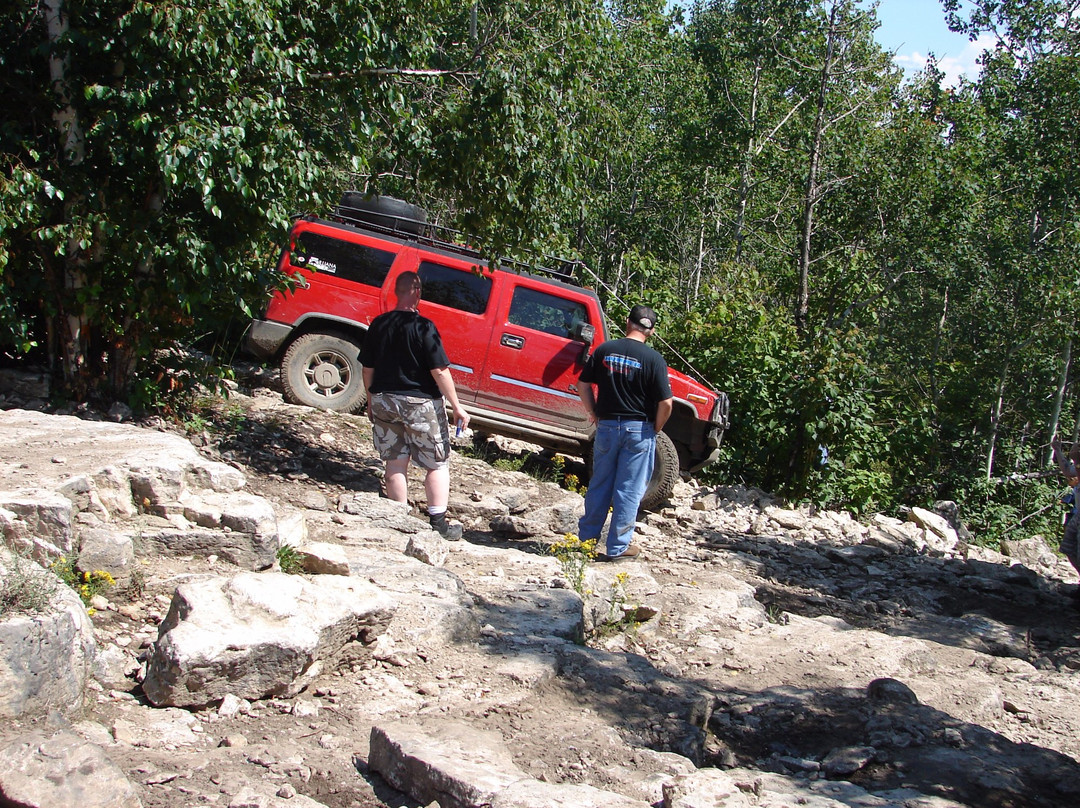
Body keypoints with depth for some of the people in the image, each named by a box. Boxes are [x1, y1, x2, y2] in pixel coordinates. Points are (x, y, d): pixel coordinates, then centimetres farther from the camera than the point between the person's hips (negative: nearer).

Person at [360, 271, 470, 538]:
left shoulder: (378, 324, 1)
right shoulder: (423, 327, -14)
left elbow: (367, 368, 7)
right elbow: (439, 371, -16)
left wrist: (371, 401, 20)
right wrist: (457, 407, -10)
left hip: (384, 401, 5)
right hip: (421, 404, -5)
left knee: (395, 464, 11)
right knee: (437, 465, 6)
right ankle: (438, 522, 4)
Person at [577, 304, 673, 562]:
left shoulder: (604, 350, 0)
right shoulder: (653, 359, -10)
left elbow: (583, 385, 4)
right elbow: (666, 402, -12)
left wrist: (593, 414, 13)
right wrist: (655, 429, 2)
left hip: (607, 427, 3)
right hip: (638, 429, -3)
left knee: (599, 485, 16)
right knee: (629, 490, 5)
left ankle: (587, 538, 25)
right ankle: (618, 547, 11)